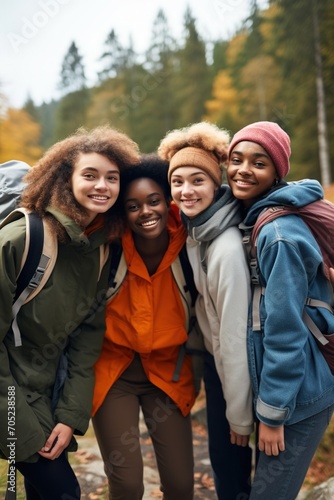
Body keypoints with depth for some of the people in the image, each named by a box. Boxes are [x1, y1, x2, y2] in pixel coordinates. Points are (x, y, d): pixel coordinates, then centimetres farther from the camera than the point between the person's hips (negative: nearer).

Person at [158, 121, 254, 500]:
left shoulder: (227, 247, -27)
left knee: (230, 460, 9)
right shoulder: (192, 231, -1)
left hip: (234, 369, -7)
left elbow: (236, 333, -24)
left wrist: (240, 415, -17)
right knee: (220, 456, 21)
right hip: (213, 359, 7)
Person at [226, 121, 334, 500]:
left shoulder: (279, 234, -23)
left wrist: (272, 412, -16)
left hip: (296, 396, -9)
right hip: (278, 387, 9)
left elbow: (285, 330, -22)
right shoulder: (252, 220, 6)